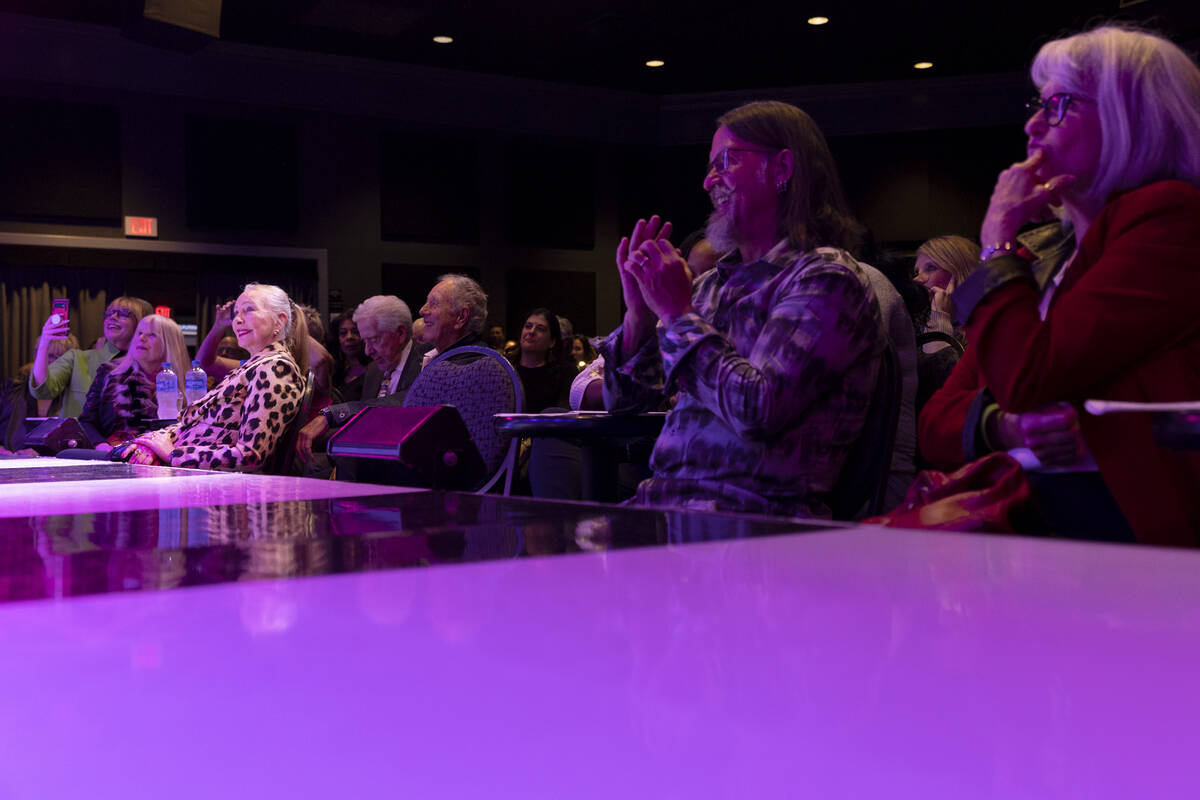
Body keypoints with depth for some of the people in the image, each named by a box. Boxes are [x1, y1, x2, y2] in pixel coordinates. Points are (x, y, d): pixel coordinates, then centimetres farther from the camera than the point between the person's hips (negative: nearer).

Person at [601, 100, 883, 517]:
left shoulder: (826, 278, -6)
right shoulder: (713, 283, 17)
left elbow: (759, 413, -19)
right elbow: (623, 400, 20)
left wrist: (678, 314, -10)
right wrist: (638, 314, 2)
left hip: (759, 510, -7)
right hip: (664, 495, 7)